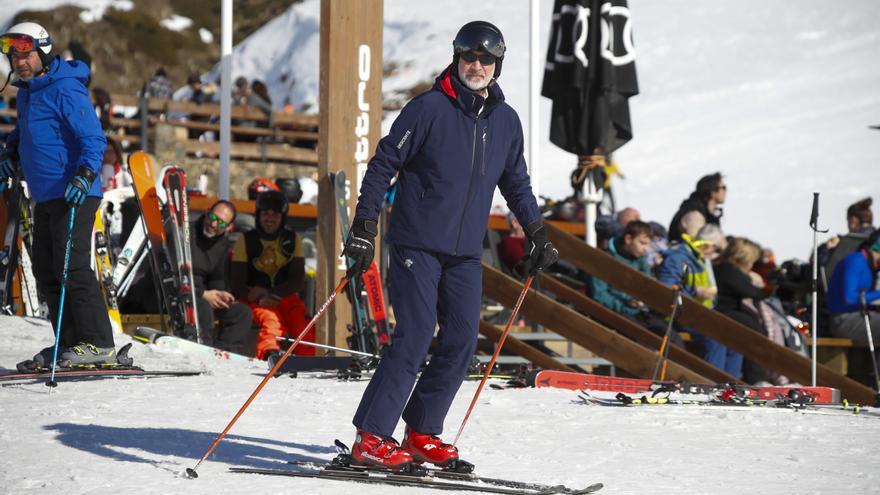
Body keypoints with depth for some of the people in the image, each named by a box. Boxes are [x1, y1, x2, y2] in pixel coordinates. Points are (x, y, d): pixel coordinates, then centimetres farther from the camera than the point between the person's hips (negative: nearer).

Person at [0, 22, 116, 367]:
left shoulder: (65, 90, -14)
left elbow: (94, 139, -19)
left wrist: (85, 174, -32)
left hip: (73, 194, -10)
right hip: (45, 196, 10)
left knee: (71, 267, -14)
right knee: (46, 270, 9)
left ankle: (98, 344, -12)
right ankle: (70, 342, 14)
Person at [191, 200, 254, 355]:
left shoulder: (223, 243, 10)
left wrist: (220, 293, -8)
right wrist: (203, 294, -20)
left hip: (201, 294, 8)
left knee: (242, 312, -8)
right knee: (203, 307, -37)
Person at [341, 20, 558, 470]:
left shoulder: (506, 121, 9)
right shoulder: (428, 109, -8)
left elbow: (516, 183, 23)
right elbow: (383, 165, -6)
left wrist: (536, 233, 19)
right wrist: (363, 227, -11)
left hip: (466, 253, 6)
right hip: (416, 244, -6)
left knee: (461, 345, 0)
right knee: (415, 337, -14)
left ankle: (421, 433, 11)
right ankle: (369, 437, -12)